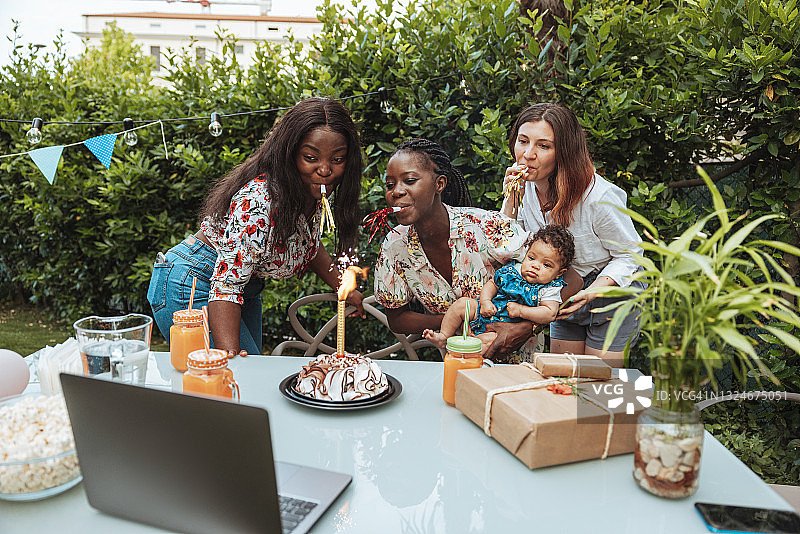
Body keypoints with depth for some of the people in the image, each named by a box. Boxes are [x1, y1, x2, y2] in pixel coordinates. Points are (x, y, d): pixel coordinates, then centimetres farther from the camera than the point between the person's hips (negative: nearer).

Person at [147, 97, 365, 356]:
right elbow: (226, 285, -32)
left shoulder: (313, 188, -7)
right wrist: (230, 355, -41)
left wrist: (344, 288, 6)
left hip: (247, 289, 9)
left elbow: (309, 244, 13)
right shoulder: (260, 202, -33)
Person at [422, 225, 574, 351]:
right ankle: (443, 336, 2)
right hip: (487, 312, 6)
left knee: (486, 340, -33)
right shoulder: (513, 269, 3)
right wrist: (485, 301, -8)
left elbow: (550, 314, -21)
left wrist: (520, 310, -24)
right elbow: (493, 283, 12)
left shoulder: (549, 290, -10)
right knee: (462, 303, -5)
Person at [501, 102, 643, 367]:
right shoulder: (526, 185, -14)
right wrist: (511, 199, -22)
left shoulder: (598, 196, -31)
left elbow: (630, 254, -17)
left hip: (613, 291, -5)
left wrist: (591, 292, -31)